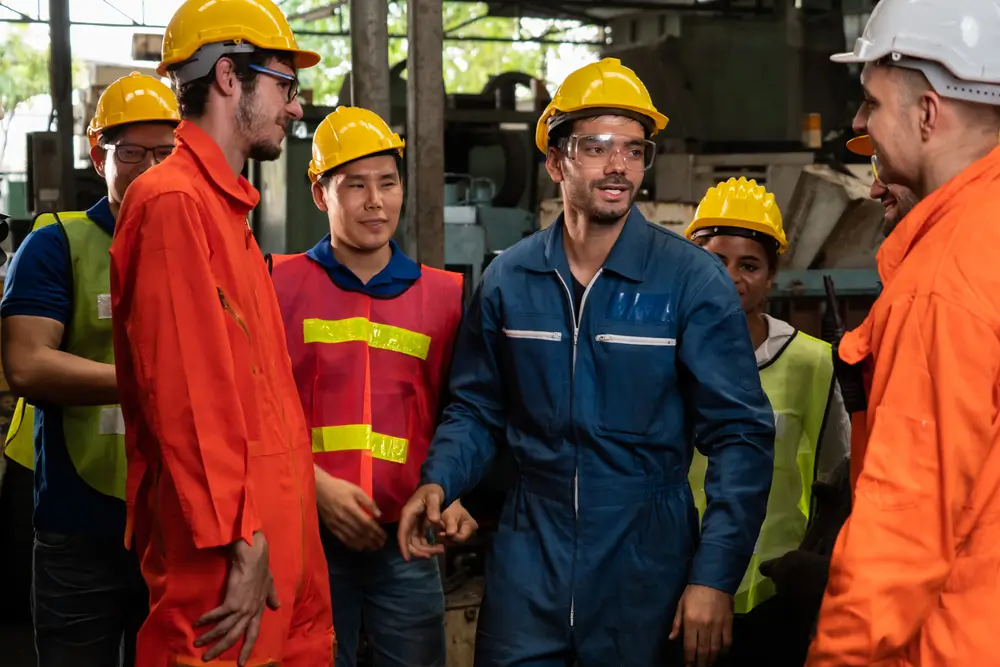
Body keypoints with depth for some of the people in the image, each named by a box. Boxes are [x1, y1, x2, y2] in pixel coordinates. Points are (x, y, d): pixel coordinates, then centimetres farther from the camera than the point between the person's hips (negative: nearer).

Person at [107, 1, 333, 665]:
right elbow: (185, 396, -19)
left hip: (273, 535, 9)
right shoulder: (174, 201, -12)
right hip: (226, 557, -9)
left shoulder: (227, 209, 18)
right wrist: (239, 543, -19)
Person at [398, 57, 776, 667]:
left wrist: (715, 575, -15)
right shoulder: (508, 279, 3)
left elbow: (740, 436, -8)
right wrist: (439, 481, -7)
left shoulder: (693, 280, -7)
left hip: (646, 567, -2)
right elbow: (478, 410, 13)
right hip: (530, 563, 2)